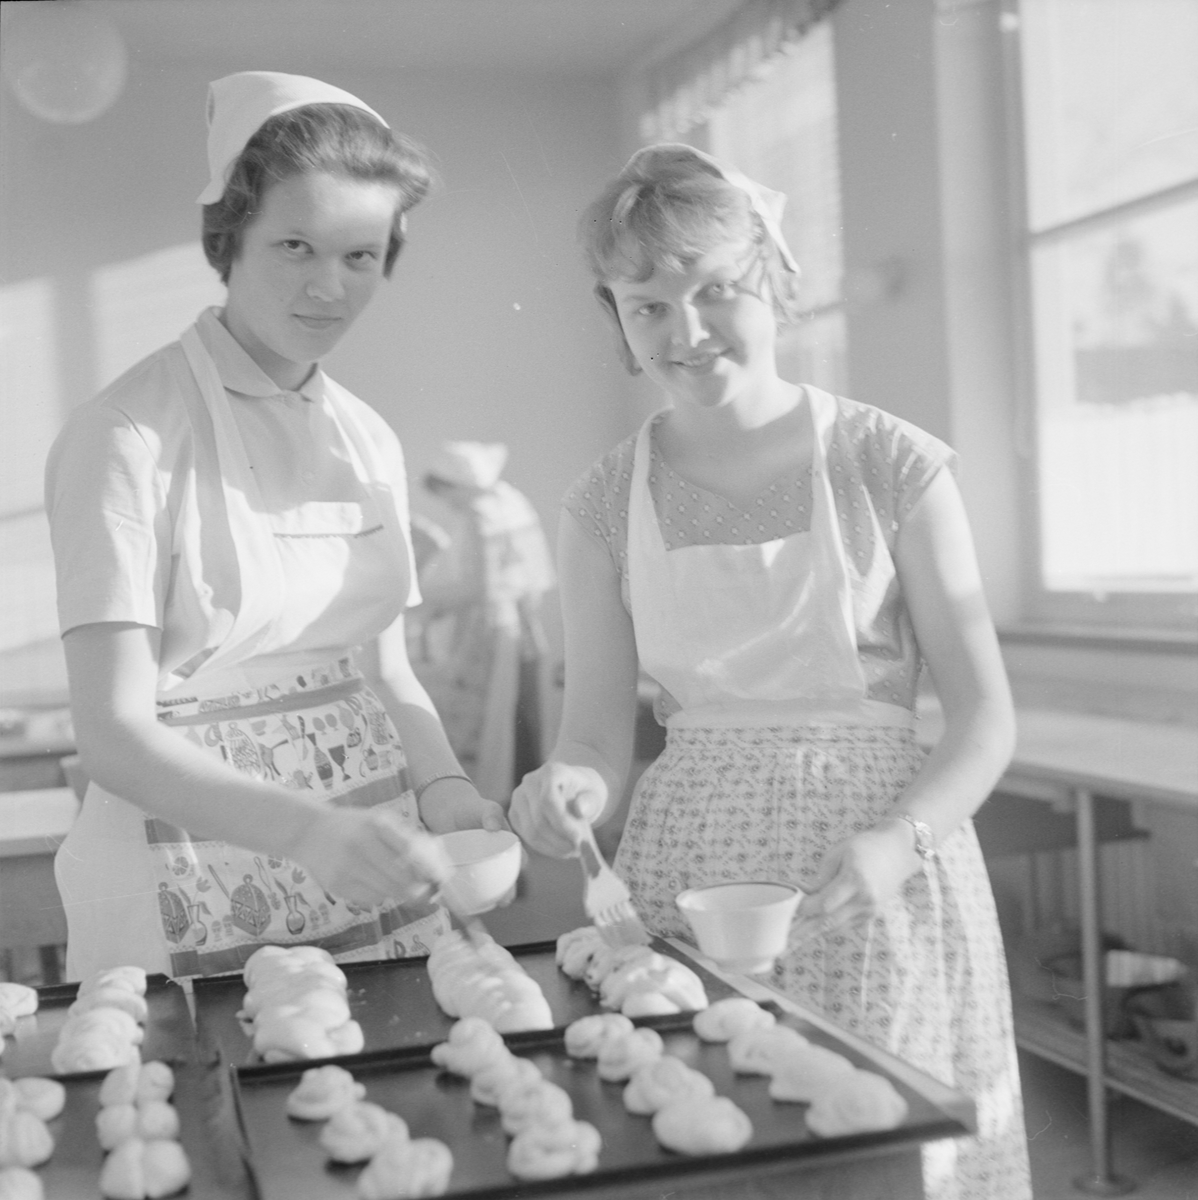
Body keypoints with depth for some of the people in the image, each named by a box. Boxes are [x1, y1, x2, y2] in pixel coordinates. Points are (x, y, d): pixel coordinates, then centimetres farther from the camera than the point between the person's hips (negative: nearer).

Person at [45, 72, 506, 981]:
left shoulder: (370, 440, 5)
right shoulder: (126, 438, -13)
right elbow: (116, 736, -18)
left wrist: (444, 788, -6)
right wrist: (308, 829, -32)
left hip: (373, 876, 6)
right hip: (191, 909, -5)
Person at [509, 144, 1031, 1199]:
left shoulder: (891, 465, -6)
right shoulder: (606, 507, 1)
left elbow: (985, 717, -5)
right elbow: (599, 735, 1)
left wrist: (897, 841, -21)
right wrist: (570, 788, -21)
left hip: (882, 880, -1)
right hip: (689, 871, 2)